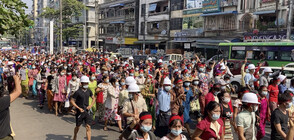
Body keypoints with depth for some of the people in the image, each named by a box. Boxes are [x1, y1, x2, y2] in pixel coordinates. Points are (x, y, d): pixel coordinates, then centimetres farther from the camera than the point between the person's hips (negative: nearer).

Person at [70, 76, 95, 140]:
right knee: (78, 126, 15)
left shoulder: (88, 91, 2)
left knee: (88, 127, -6)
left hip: (87, 111, 3)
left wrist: (91, 105, -2)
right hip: (80, 111, -3)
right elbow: (72, 101, -10)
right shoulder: (78, 92, -13)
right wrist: (79, 108, -16)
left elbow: (93, 98, 15)